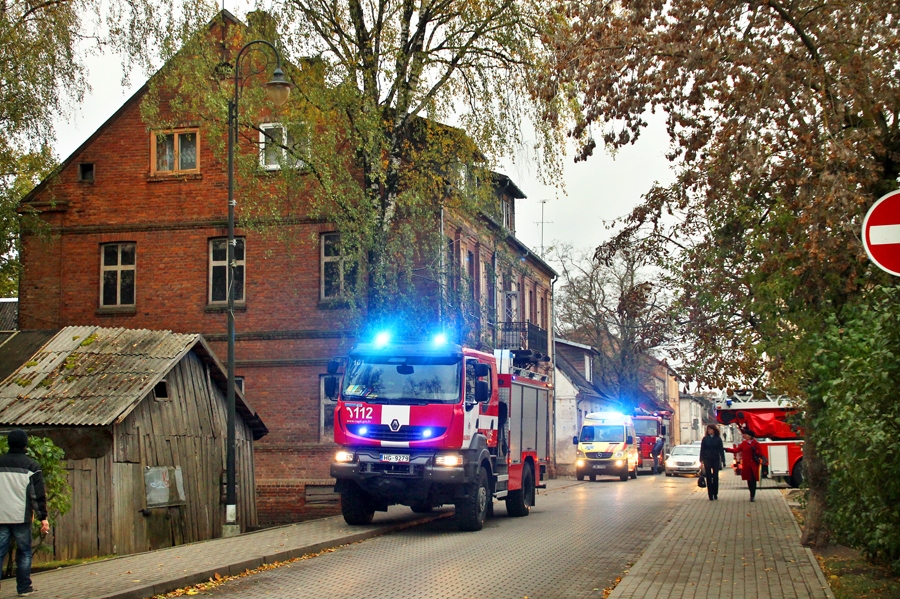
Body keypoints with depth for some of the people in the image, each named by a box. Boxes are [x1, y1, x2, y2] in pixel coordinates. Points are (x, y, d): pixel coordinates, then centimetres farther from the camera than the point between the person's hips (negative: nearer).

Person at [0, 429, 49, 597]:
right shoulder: (31, 466, -2)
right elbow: (39, 494, -5)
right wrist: (43, 517, -2)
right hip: (21, 517, -2)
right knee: (24, 552, 10)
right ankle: (24, 587, 11)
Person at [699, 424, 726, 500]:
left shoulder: (718, 439, 1)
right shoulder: (705, 439, 1)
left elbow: (721, 450, 3)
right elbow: (702, 450, 3)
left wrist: (723, 461, -1)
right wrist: (701, 460, -3)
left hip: (716, 460, 0)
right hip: (707, 460, 0)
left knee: (715, 477, 4)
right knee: (709, 477, 0)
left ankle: (715, 494, 13)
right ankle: (710, 495, 3)